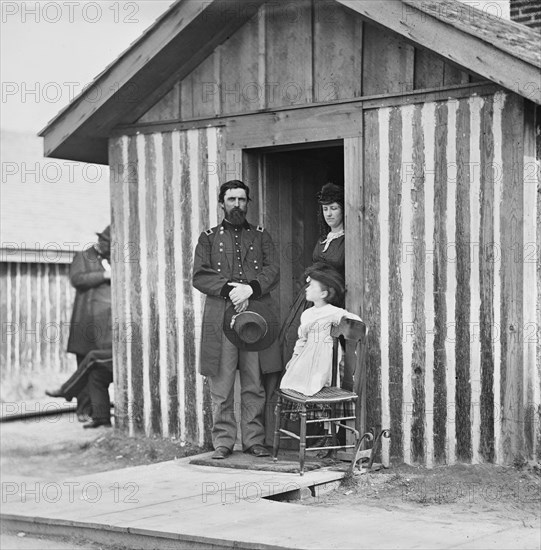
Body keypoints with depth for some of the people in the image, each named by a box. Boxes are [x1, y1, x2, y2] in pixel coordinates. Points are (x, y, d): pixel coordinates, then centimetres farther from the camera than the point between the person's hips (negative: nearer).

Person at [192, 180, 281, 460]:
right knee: (221, 386, -1)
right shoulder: (209, 237, 13)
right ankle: (223, 441, 6)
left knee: (254, 385, 2)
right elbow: (199, 276, 2)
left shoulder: (261, 236, 16)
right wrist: (228, 290, -13)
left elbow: (273, 270, 4)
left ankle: (254, 439, 9)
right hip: (220, 316, -1)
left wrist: (250, 289, -14)